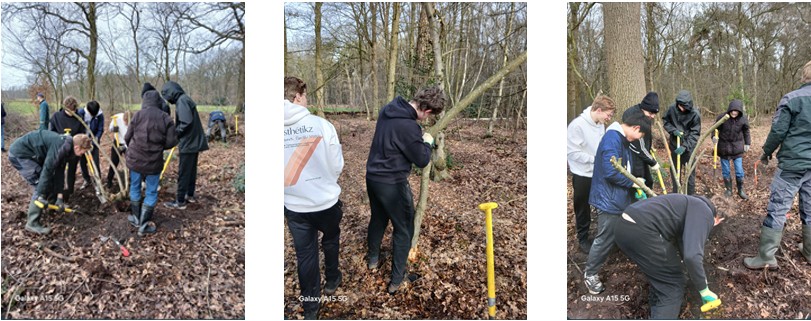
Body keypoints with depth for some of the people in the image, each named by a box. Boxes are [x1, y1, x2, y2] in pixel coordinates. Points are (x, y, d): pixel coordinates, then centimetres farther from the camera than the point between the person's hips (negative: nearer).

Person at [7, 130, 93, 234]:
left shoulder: (66, 148, 4)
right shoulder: (61, 147, -26)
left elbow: (59, 173, 6)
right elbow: (47, 170, -28)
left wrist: (59, 197, 2)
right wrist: (42, 197, -25)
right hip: (19, 154, -10)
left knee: (50, 180, 17)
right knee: (40, 185, -12)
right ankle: (32, 224, -7)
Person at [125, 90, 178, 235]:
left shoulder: (138, 115, -4)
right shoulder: (166, 118, -6)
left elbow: (127, 138, 1)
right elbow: (171, 142, -7)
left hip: (135, 159, 1)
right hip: (154, 162, -1)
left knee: (135, 188, 20)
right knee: (151, 192, 10)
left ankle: (136, 218, 31)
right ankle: (144, 225, 11)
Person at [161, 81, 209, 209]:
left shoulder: (182, 101, -17)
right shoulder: (185, 99, 14)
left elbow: (186, 123, -25)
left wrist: (175, 133, -11)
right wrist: (176, 132, 8)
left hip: (188, 143, -10)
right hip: (194, 141, 10)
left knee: (183, 172, -2)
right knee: (191, 170, 18)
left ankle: (180, 201, 4)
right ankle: (190, 195, 30)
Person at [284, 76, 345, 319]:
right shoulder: (321, 124, -19)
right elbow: (337, 165, -8)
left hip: (293, 205, 2)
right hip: (325, 200, -1)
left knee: (304, 254, 16)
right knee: (331, 240, 27)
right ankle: (332, 280, 47)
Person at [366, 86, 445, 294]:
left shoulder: (388, 109, -2)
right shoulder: (409, 127, -29)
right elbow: (422, 160, -15)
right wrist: (427, 142, 3)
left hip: (372, 177, 8)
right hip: (392, 184, -8)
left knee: (378, 219, 27)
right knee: (404, 230, 8)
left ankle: (373, 259, 47)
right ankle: (396, 280, 16)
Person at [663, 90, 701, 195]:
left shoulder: (695, 114, -18)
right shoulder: (672, 109, -11)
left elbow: (695, 134, -17)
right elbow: (665, 121, 4)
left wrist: (685, 146, -26)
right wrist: (673, 130, -15)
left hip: (689, 147, -3)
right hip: (674, 145, 3)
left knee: (690, 172, 4)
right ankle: (675, 193, 30)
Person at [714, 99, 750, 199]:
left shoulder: (743, 119, -10)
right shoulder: (722, 117, -17)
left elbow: (746, 131, 7)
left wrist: (747, 143, 9)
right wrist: (714, 136, -23)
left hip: (737, 147, 1)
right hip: (724, 147, -1)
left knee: (739, 171, 4)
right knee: (725, 171, 8)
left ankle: (741, 190, 21)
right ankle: (728, 190, 24)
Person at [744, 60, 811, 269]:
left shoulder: (792, 99, -10)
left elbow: (778, 131, -10)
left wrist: (766, 153, 5)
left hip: (792, 163, -5)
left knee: (777, 209, -3)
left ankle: (766, 257, -1)